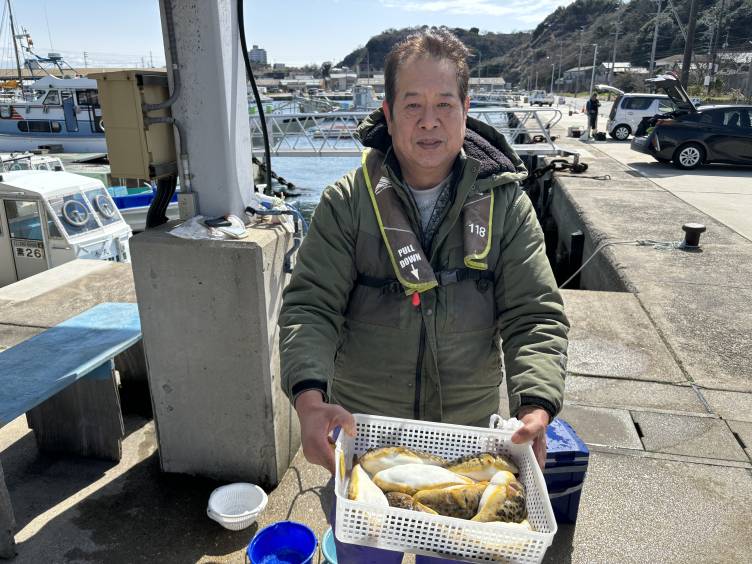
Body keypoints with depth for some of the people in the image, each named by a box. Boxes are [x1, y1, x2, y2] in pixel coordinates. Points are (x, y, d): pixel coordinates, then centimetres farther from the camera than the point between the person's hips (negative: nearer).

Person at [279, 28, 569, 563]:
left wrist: (536, 408, -26)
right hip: (363, 426, 0)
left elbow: (535, 316, -11)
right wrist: (310, 398, -30)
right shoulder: (347, 202, -11)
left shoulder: (505, 204, -8)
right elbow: (310, 307, -14)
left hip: (468, 432, 1)